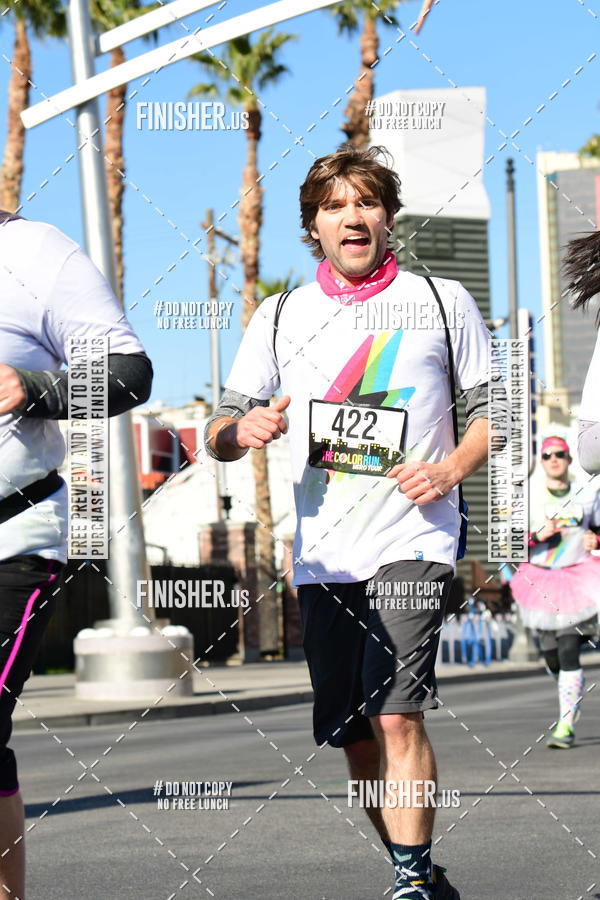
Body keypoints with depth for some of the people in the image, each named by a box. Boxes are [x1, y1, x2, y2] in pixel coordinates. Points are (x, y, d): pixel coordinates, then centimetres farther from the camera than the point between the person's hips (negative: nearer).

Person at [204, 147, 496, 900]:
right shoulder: (280, 317, 10)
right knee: (354, 739, 7)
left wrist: (450, 469, -10)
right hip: (322, 555, 4)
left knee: (395, 717, -19)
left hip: (413, 543, -3)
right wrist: (242, 429, -14)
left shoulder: (443, 301, 4)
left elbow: (491, 409, 9)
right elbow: (219, 434, 9)